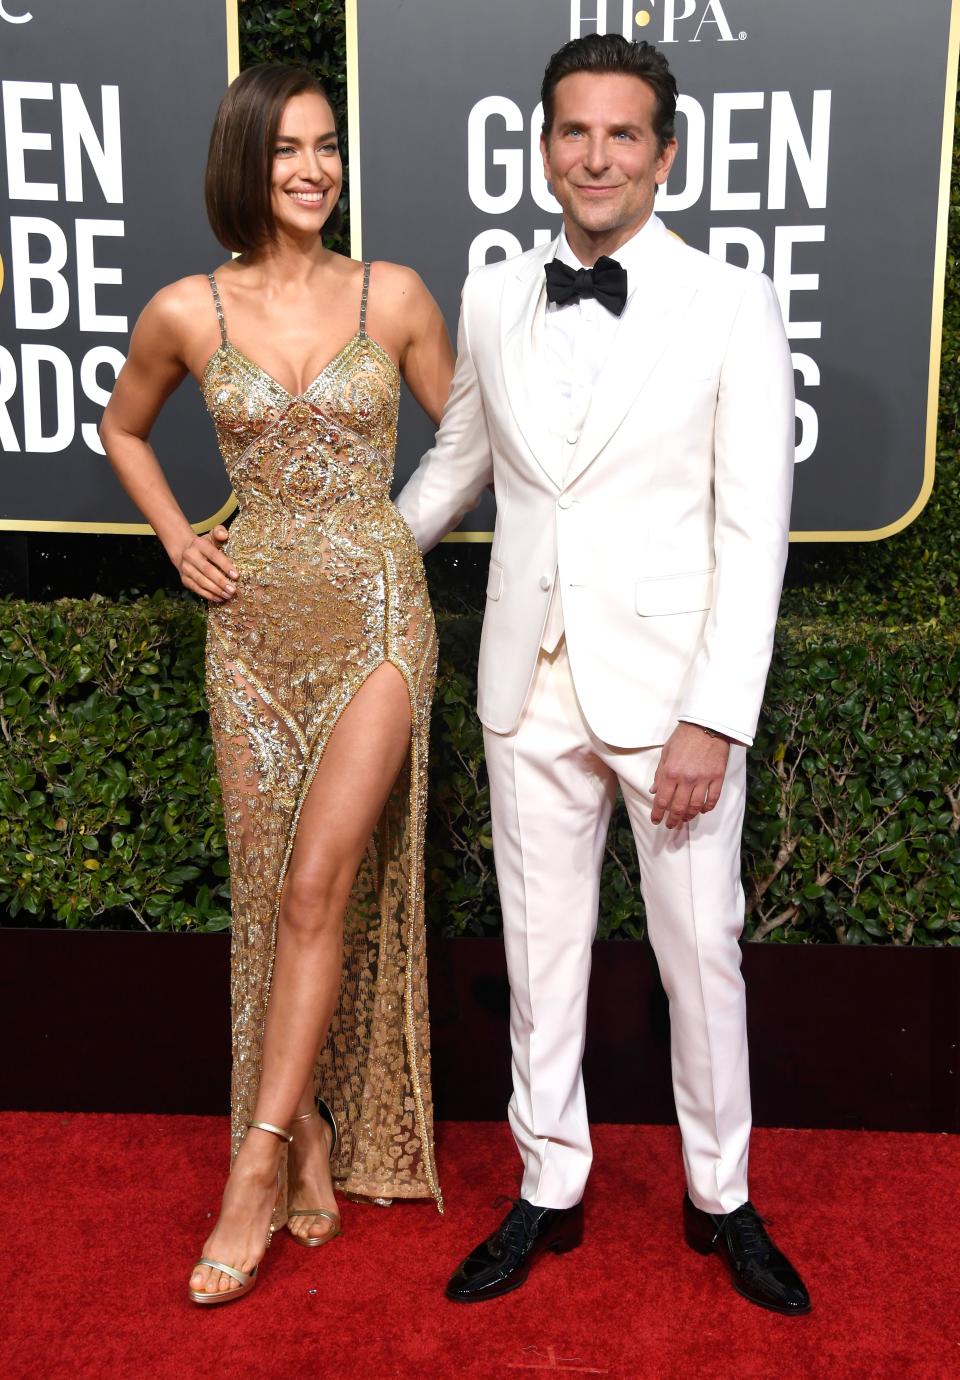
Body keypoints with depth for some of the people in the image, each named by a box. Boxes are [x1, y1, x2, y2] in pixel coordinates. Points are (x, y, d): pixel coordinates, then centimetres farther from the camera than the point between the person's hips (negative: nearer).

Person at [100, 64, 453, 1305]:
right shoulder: (185, 313, 2)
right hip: (255, 624, 2)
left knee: (317, 886, -10)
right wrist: (177, 539, 7)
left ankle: (259, 1169, 2)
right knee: (272, 893, 6)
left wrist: (401, 529, 1)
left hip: (376, 612, -2)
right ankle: (313, 1142, 24)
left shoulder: (392, 296, 0)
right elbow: (123, 430, 20)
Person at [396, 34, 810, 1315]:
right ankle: (549, 1193, 32)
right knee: (541, 950, 13)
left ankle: (721, 1197, 32)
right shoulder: (491, 301, 6)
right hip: (530, 682, 3)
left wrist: (714, 719, -14)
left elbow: (753, 529, -8)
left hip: (669, 683, -3)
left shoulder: (732, 305, -5)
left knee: (702, 953, 9)